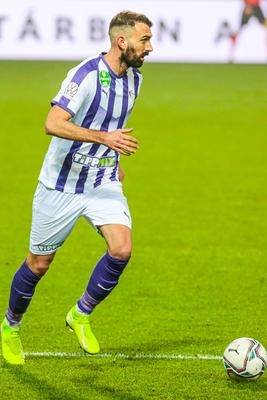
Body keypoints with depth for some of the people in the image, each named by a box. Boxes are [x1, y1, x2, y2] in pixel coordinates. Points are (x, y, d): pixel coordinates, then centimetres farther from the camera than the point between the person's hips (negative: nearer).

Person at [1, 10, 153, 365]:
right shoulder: (86, 75, -22)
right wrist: (104, 138, -38)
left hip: (104, 184, 5)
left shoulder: (134, 79, 3)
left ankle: (81, 315, 6)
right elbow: (53, 124, -32)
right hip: (62, 185, -5)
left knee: (121, 249, -17)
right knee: (39, 264, 7)